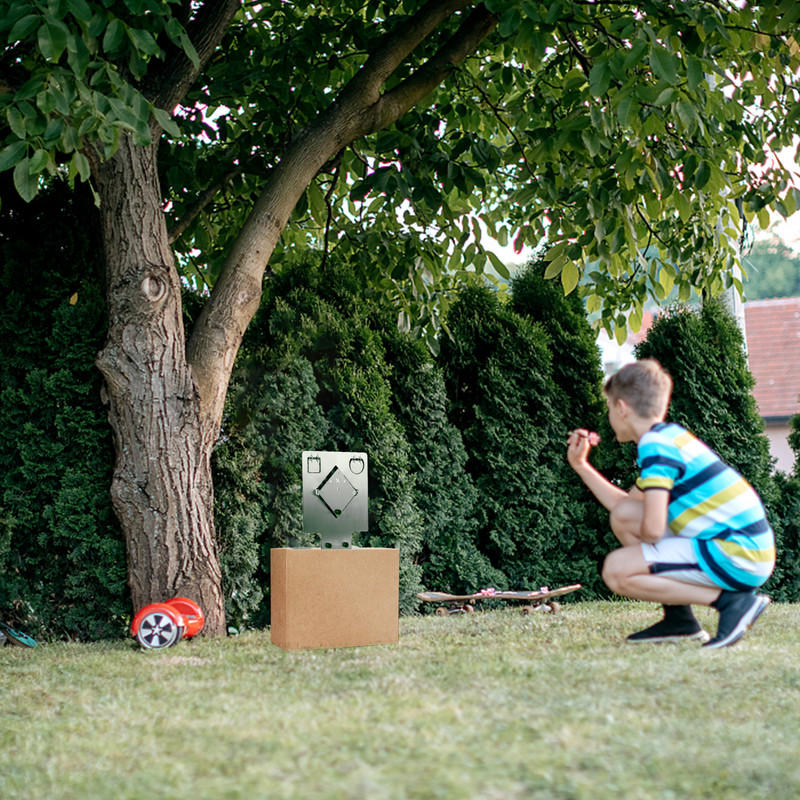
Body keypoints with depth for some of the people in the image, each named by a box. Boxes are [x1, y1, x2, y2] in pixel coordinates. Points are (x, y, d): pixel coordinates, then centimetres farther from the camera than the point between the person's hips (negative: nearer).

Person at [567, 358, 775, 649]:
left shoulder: (655, 445, -14)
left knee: (616, 571, -15)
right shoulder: (669, 437, 16)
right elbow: (625, 506, 26)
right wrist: (581, 466, 25)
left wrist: (642, 540, 2)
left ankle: (732, 601, -11)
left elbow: (653, 529, -22)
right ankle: (679, 619, 13)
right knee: (623, 516, 15)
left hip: (737, 558, -10)